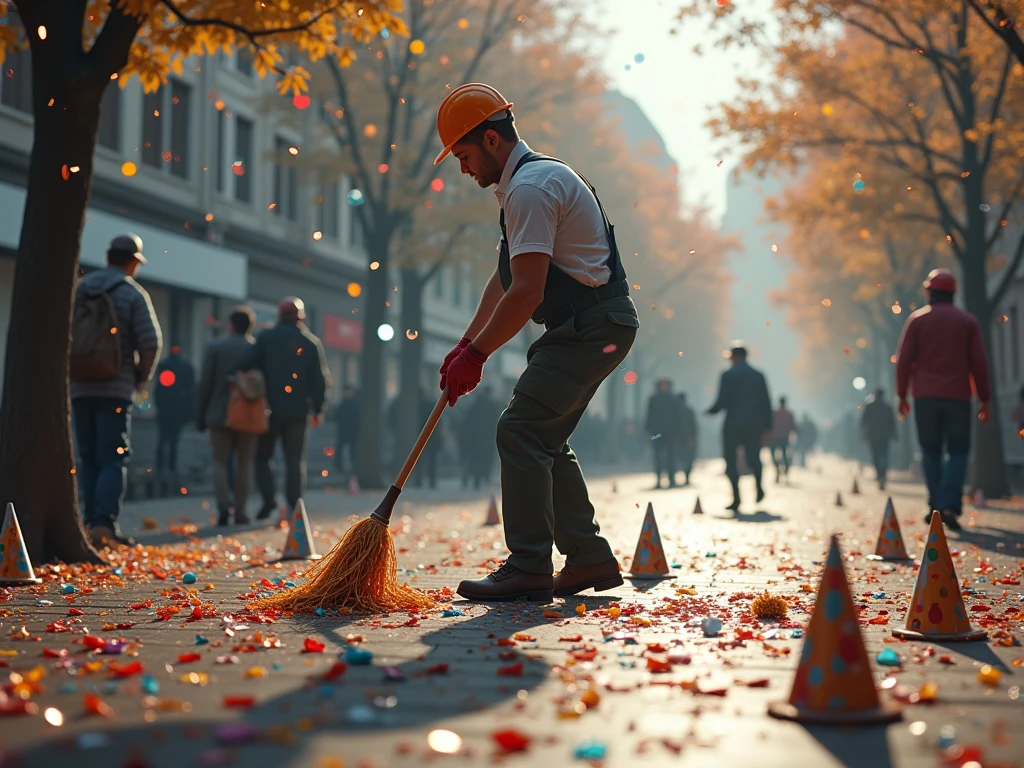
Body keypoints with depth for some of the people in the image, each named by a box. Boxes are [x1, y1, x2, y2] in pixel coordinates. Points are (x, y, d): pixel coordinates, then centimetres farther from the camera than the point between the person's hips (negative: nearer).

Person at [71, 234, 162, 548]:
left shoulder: (78, 290, 10)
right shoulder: (133, 293, -3)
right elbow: (151, 342, -10)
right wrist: (141, 379, 4)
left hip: (79, 387, 4)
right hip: (116, 389, -4)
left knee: (88, 459, 12)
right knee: (114, 459, -3)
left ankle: (91, 522, 12)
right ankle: (104, 523, -13)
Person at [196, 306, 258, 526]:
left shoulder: (215, 347, -1)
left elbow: (205, 384, -2)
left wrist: (200, 416, 4)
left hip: (220, 415, 0)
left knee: (221, 461, 5)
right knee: (244, 464, 9)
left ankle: (224, 504, -15)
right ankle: (240, 510, 6)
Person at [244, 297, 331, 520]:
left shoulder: (266, 338, -1)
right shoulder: (311, 343, 4)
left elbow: (247, 367, -8)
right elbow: (319, 380, 2)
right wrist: (318, 409, 8)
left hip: (270, 408, -1)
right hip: (298, 411, 1)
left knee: (262, 455, 11)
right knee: (295, 459, 4)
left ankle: (269, 498, -4)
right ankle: (293, 506, -4)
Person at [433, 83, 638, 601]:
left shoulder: (530, 187, -15)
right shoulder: (527, 181, 20)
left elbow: (527, 292, -22)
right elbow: (504, 280, 23)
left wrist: (477, 354, -14)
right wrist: (466, 344, 19)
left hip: (591, 324, -11)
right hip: (595, 325, 11)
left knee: (520, 432, -13)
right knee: (546, 441, 12)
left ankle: (529, 568, -11)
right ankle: (589, 558, 17)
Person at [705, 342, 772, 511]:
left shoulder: (728, 375, -5)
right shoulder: (758, 376, 6)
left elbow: (722, 402, -10)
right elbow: (766, 403, 5)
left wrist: (710, 411, 9)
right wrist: (767, 425, 10)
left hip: (733, 425, -3)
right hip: (754, 425, 3)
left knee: (731, 461, 3)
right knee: (753, 457, 16)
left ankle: (736, 498, -7)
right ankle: (759, 487, -3)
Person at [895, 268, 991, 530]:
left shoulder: (917, 319, 4)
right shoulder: (968, 321, 6)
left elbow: (903, 360, 0)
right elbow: (979, 363, 3)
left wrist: (902, 395, 7)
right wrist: (984, 400, 7)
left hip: (925, 396, 0)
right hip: (958, 396, 0)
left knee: (931, 450, 9)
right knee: (958, 451, 4)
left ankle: (936, 505, 4)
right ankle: (949, 504, -13)